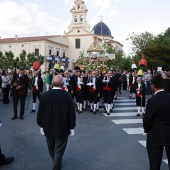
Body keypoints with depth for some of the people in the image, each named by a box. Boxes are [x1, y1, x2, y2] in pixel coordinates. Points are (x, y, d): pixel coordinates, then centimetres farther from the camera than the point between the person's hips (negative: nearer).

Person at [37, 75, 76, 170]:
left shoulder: (44, 95, -13)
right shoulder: (67, 96, -19)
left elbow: (40, 112, -5)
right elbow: (72, 114, -12)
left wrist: (41, 125, 10)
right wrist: (72, 127, 2)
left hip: (48, 128, 4)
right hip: (62, 129, -3)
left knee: (52, 150, 25)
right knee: (59, 151, 11)